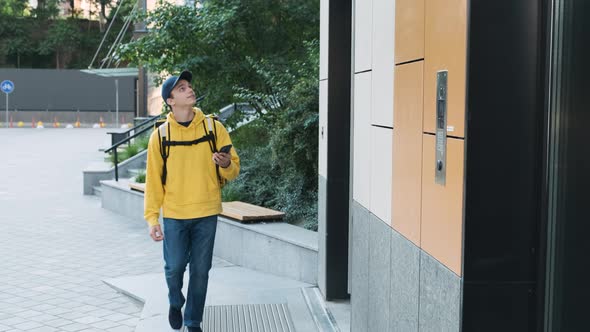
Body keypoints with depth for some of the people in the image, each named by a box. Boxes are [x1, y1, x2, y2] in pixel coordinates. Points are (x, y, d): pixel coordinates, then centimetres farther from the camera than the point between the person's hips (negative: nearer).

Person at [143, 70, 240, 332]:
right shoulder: (160, 135, -3)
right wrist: (152, 218, -4)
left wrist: (226, 165, -20)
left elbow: (233, 170, 4)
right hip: (174, 214, 0)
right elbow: (153, 180, 1)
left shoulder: (213, 127, -1)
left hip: (206, 213, 1)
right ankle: (175, 303, 35)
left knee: (200, 270, 6)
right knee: (175, 267, 3)